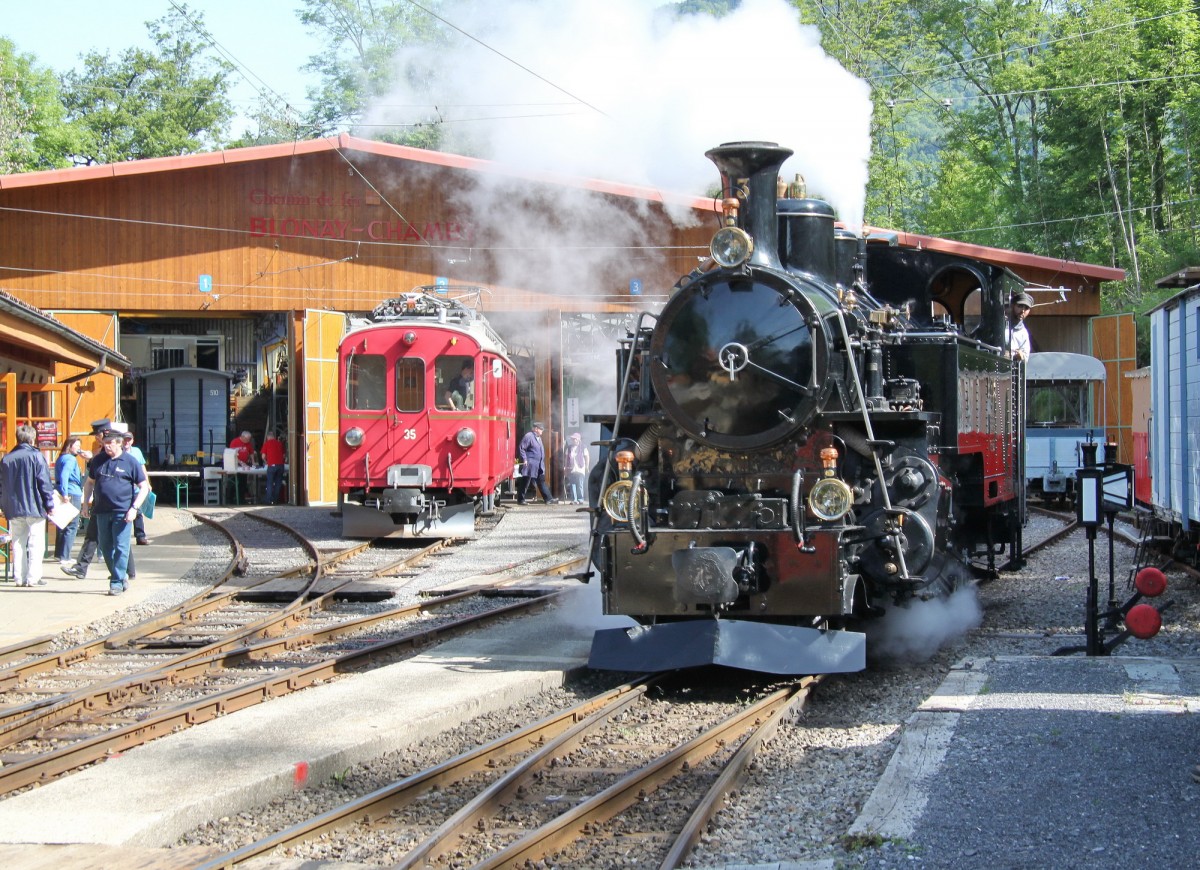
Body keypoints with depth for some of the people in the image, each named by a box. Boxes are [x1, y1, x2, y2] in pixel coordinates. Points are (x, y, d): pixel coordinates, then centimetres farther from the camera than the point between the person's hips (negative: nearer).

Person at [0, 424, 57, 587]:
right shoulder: (36, 457, -9)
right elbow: (44, 483, -10)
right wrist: (49, 504, -3)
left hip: (14, 509, 4)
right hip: (35, 508, -4)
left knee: (18, 544, 10)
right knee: (36, 544, 0)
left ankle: (19, 577, 10)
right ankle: (33, 577, -4)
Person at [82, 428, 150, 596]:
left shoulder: (130, 462, -3)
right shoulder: (98, 460, 9)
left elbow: (144, 487, -1)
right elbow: (89, 482, 22)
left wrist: (134, 508, -11)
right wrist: (86, 503, 12)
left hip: (123, 512, -5)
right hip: (102, 511, 5)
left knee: (121, 547, -6)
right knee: (105, 547, 9)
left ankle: (117, 582, -1)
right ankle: (121, 575, 25)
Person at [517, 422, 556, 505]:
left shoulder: (538, 437, 16)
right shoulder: (528, 436, -12)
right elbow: (521, 448, -15)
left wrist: (542, 463, 21)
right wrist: (524, 459, -18)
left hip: (539, 466, 9)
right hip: (530, 465, -9)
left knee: (542, 482, 8)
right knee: (525, 483, -1)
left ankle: (548, 499, 8)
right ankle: (521, 500, 5)